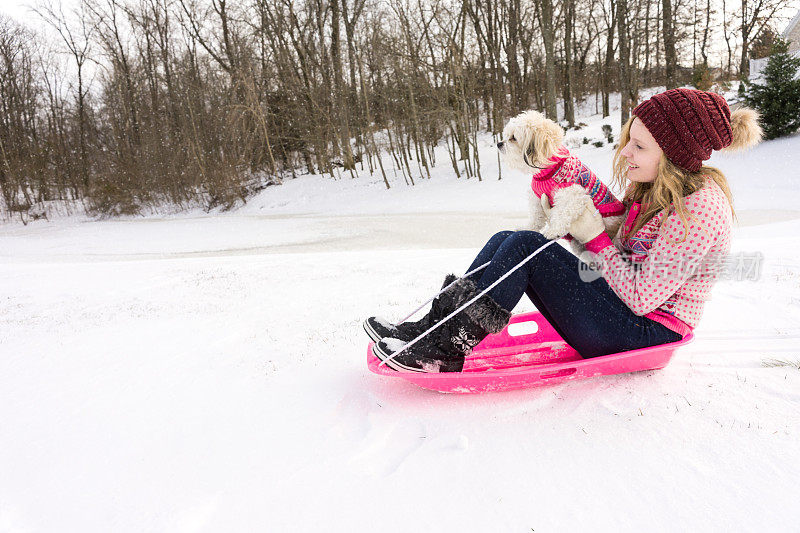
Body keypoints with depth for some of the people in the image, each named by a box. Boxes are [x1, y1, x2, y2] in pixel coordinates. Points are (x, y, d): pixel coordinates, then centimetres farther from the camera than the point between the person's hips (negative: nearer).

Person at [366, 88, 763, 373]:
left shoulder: (700, 209, -19)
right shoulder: (652, 184, 7)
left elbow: (642, 297, -22)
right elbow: (625, 254, 9)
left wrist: (596, 239, -16)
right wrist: (573, 222, -6)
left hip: (648, 332, -9)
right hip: (625, 303, 9)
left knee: (526, 246, -24)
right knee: (507, 239, -7)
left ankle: (452, 347, -17)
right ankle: (438, 327, -12)